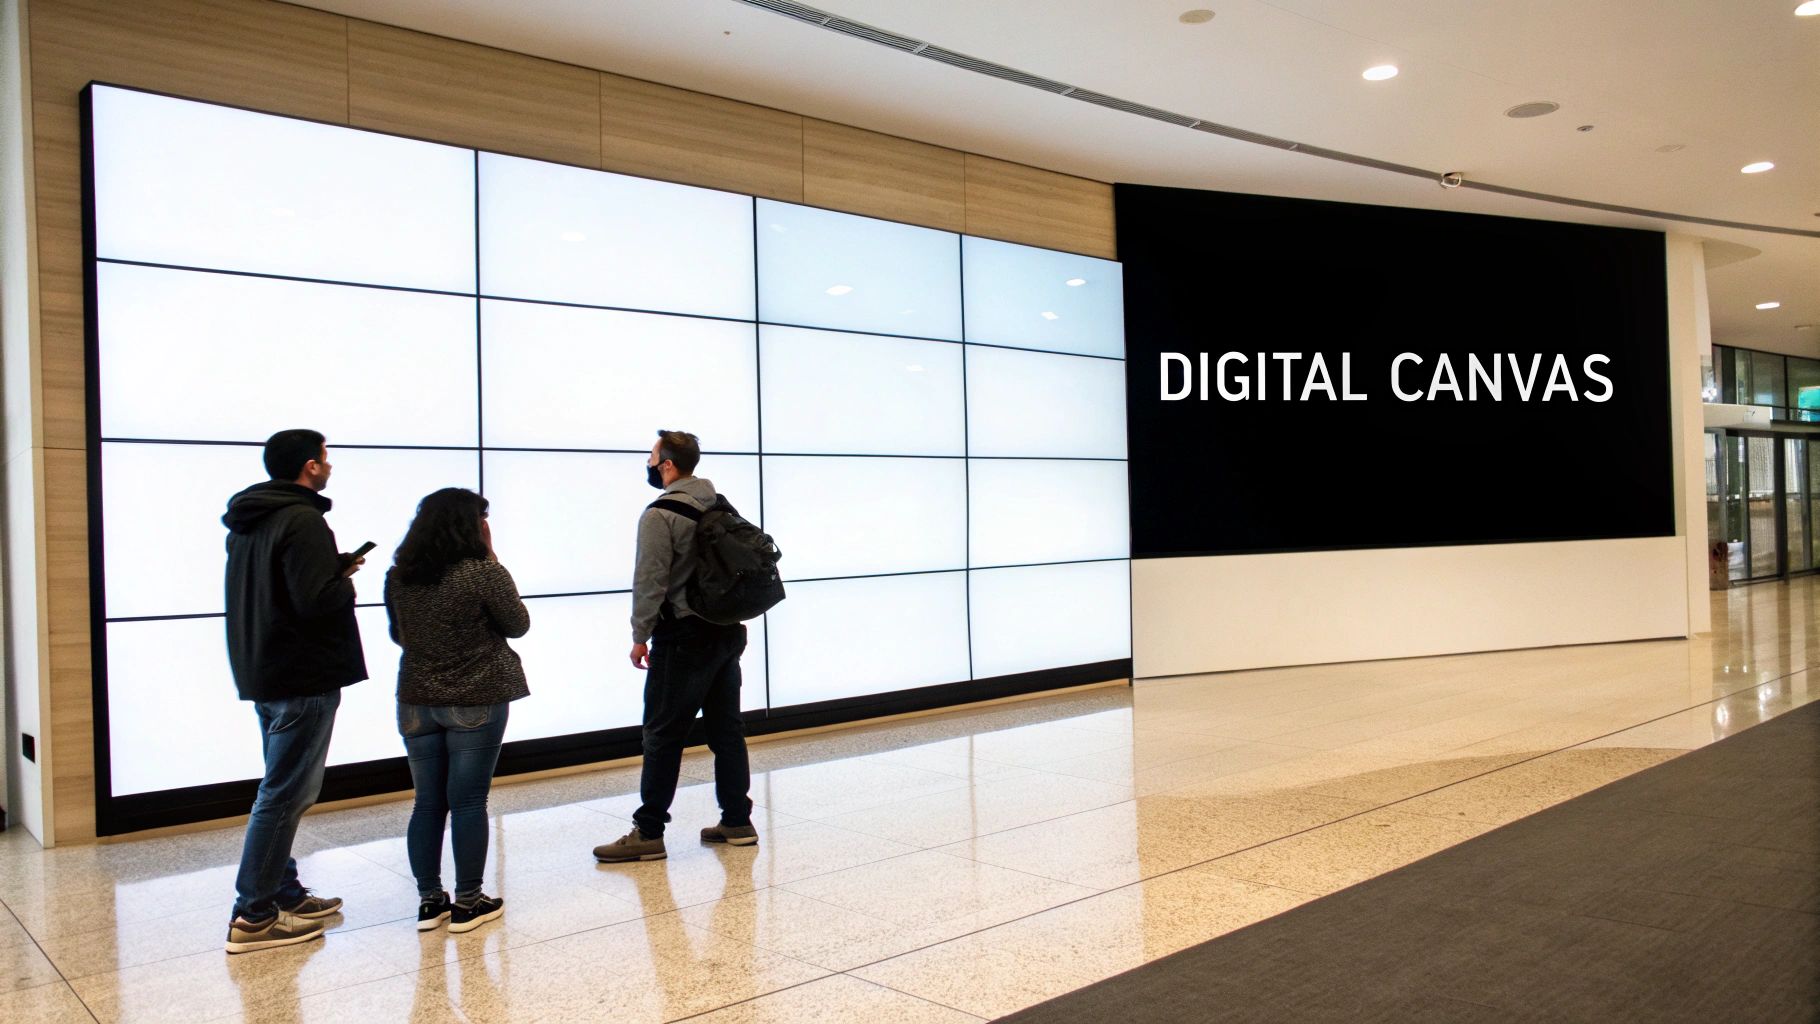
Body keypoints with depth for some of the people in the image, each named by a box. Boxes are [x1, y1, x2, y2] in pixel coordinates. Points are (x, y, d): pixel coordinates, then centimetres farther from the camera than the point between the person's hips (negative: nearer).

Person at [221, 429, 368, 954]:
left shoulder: (247, 523, 13)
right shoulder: (302, 521, -17)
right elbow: (317, 600, -25)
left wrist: (334, 569, 11)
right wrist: (346, 583, -5)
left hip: (264, 674, 10)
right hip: (303, 678, -10)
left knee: (285, 791, 18)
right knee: (284, 794, -4)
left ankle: (284, 895, 26)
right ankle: (253, 916, 1)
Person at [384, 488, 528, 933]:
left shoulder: (398, 576, 2)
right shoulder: (483, 573, -15)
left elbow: (398, 635, 14)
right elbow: (518, 625, -3)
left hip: (416, 703, 5)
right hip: (476, 703, -5)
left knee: (428, 803, 12)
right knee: (468, 803, 3)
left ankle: (429, 901, 19)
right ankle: (467, 903, 10)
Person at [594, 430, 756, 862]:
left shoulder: (661, 515, -12)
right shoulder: (720, 506, 9)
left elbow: (650, 582, -15)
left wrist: (641, 636, -5)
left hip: (684, 636, -7)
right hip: (728, 631, 8)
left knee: (663, 734, -1)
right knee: (726, 728, 12)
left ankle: (648, 832, 4)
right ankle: (737, 821, 17)